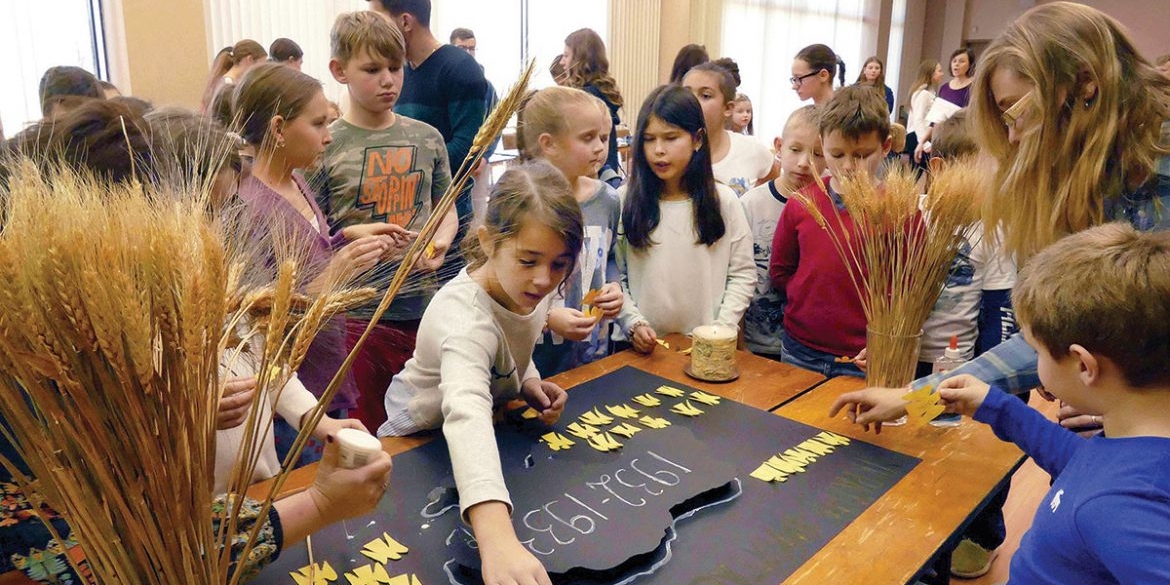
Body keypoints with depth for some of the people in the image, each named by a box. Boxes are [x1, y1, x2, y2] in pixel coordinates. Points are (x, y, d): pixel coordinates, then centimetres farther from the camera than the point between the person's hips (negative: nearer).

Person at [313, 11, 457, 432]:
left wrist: (440, 243, -4)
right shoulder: (325, 147, -6)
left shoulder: (427, 138, 5)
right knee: (366, 435, 11)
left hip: (424, 305, 3)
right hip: (356, 314, -3)